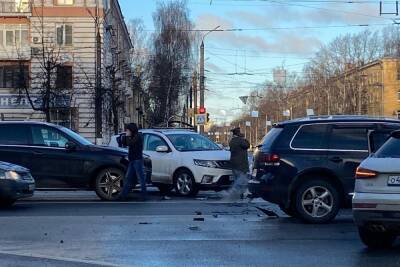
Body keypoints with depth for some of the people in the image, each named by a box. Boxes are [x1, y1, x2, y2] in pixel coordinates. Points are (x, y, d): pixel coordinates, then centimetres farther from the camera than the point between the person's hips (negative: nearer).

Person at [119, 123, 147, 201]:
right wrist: (123, 137, 3)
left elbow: (130, 143, -22)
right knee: (127, 178, 8)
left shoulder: (138, 136, -10)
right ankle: (123, 195, 11)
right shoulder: (132, 137, 18)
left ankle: (144, 196, -6)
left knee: (141, 178, -7)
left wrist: (128, 136, -8)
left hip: (137, 160, -10)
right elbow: (125, 144, 18)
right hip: (132, 161, 10)